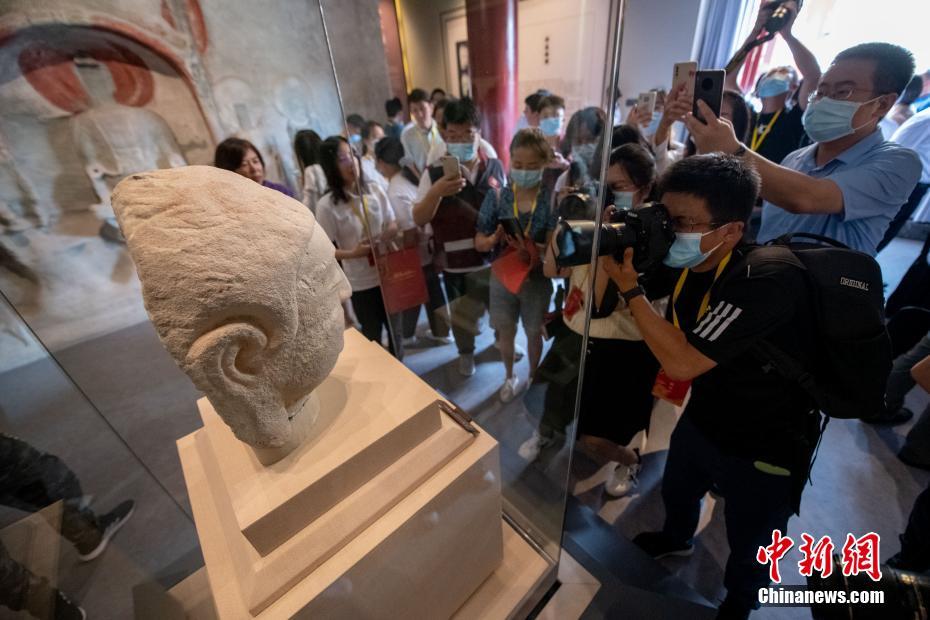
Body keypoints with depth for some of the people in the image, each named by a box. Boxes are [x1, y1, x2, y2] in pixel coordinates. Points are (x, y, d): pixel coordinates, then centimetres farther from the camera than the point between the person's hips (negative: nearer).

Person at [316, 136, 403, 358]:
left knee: (395, 329, 21)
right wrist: (353, 253, -26)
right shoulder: (327, 205, -14)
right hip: (360, 283, -3)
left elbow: (393, 225, 7)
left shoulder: (375, 190, -4)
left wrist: (389, 234, -15)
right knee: (373, 335, 15)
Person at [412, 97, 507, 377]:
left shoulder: (496, 167, -3)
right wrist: (437, 191, -27)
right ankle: (466, 353, 45)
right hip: (455, 262, -1)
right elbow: (419, 219, -11)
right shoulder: (434, 174, -9)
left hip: (493, 257, 2)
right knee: (461, 313, 16)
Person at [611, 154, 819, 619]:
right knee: (676, 492, 32)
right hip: (701, 420, 6)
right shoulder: (687, 263, -12)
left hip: (765, 450, -6)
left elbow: (681, 362, -36)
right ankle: (676, 539, 65)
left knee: (748, 546, 23)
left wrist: (629, 287, -31)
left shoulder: (768, 279, -35)